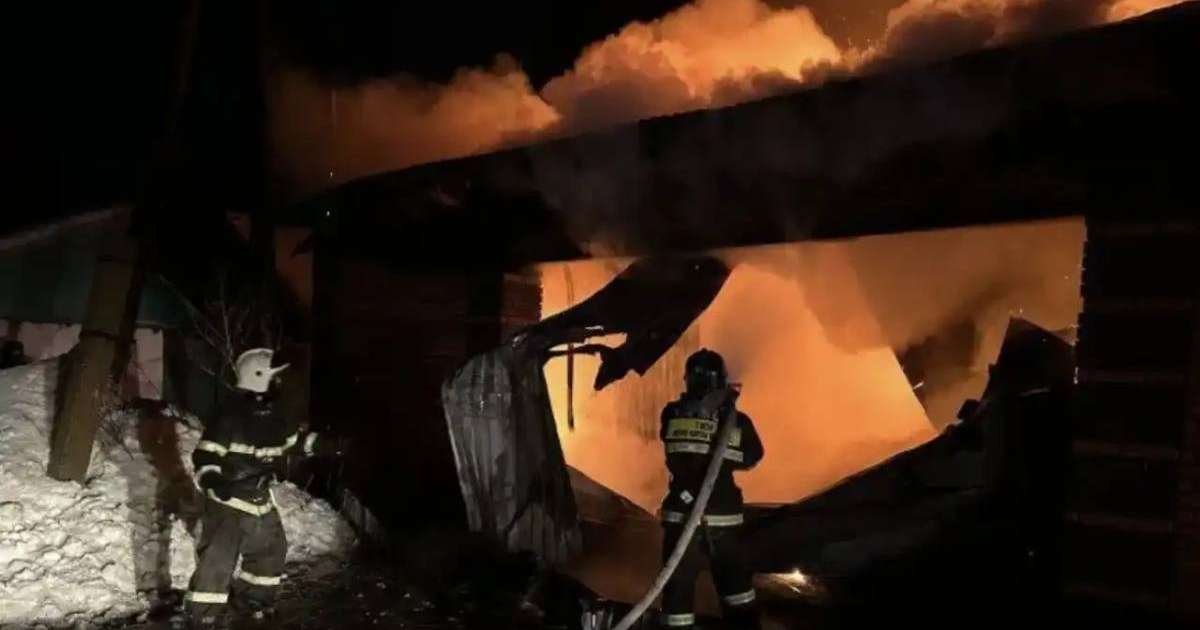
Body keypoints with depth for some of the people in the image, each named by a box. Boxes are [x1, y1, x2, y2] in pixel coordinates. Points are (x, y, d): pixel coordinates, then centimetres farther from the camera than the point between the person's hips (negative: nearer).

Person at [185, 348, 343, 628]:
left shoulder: (273, 417, 5)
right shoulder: (230, 417, -21)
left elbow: (295, 440, 23)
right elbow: (204, 454, -23)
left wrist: (324, 444, 19)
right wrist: (213, 481, -38)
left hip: (260, 499, 9)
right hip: (227, 501, -9)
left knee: (271, 549, 21)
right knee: (218, 558, -11)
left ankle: (250, 596, 41)